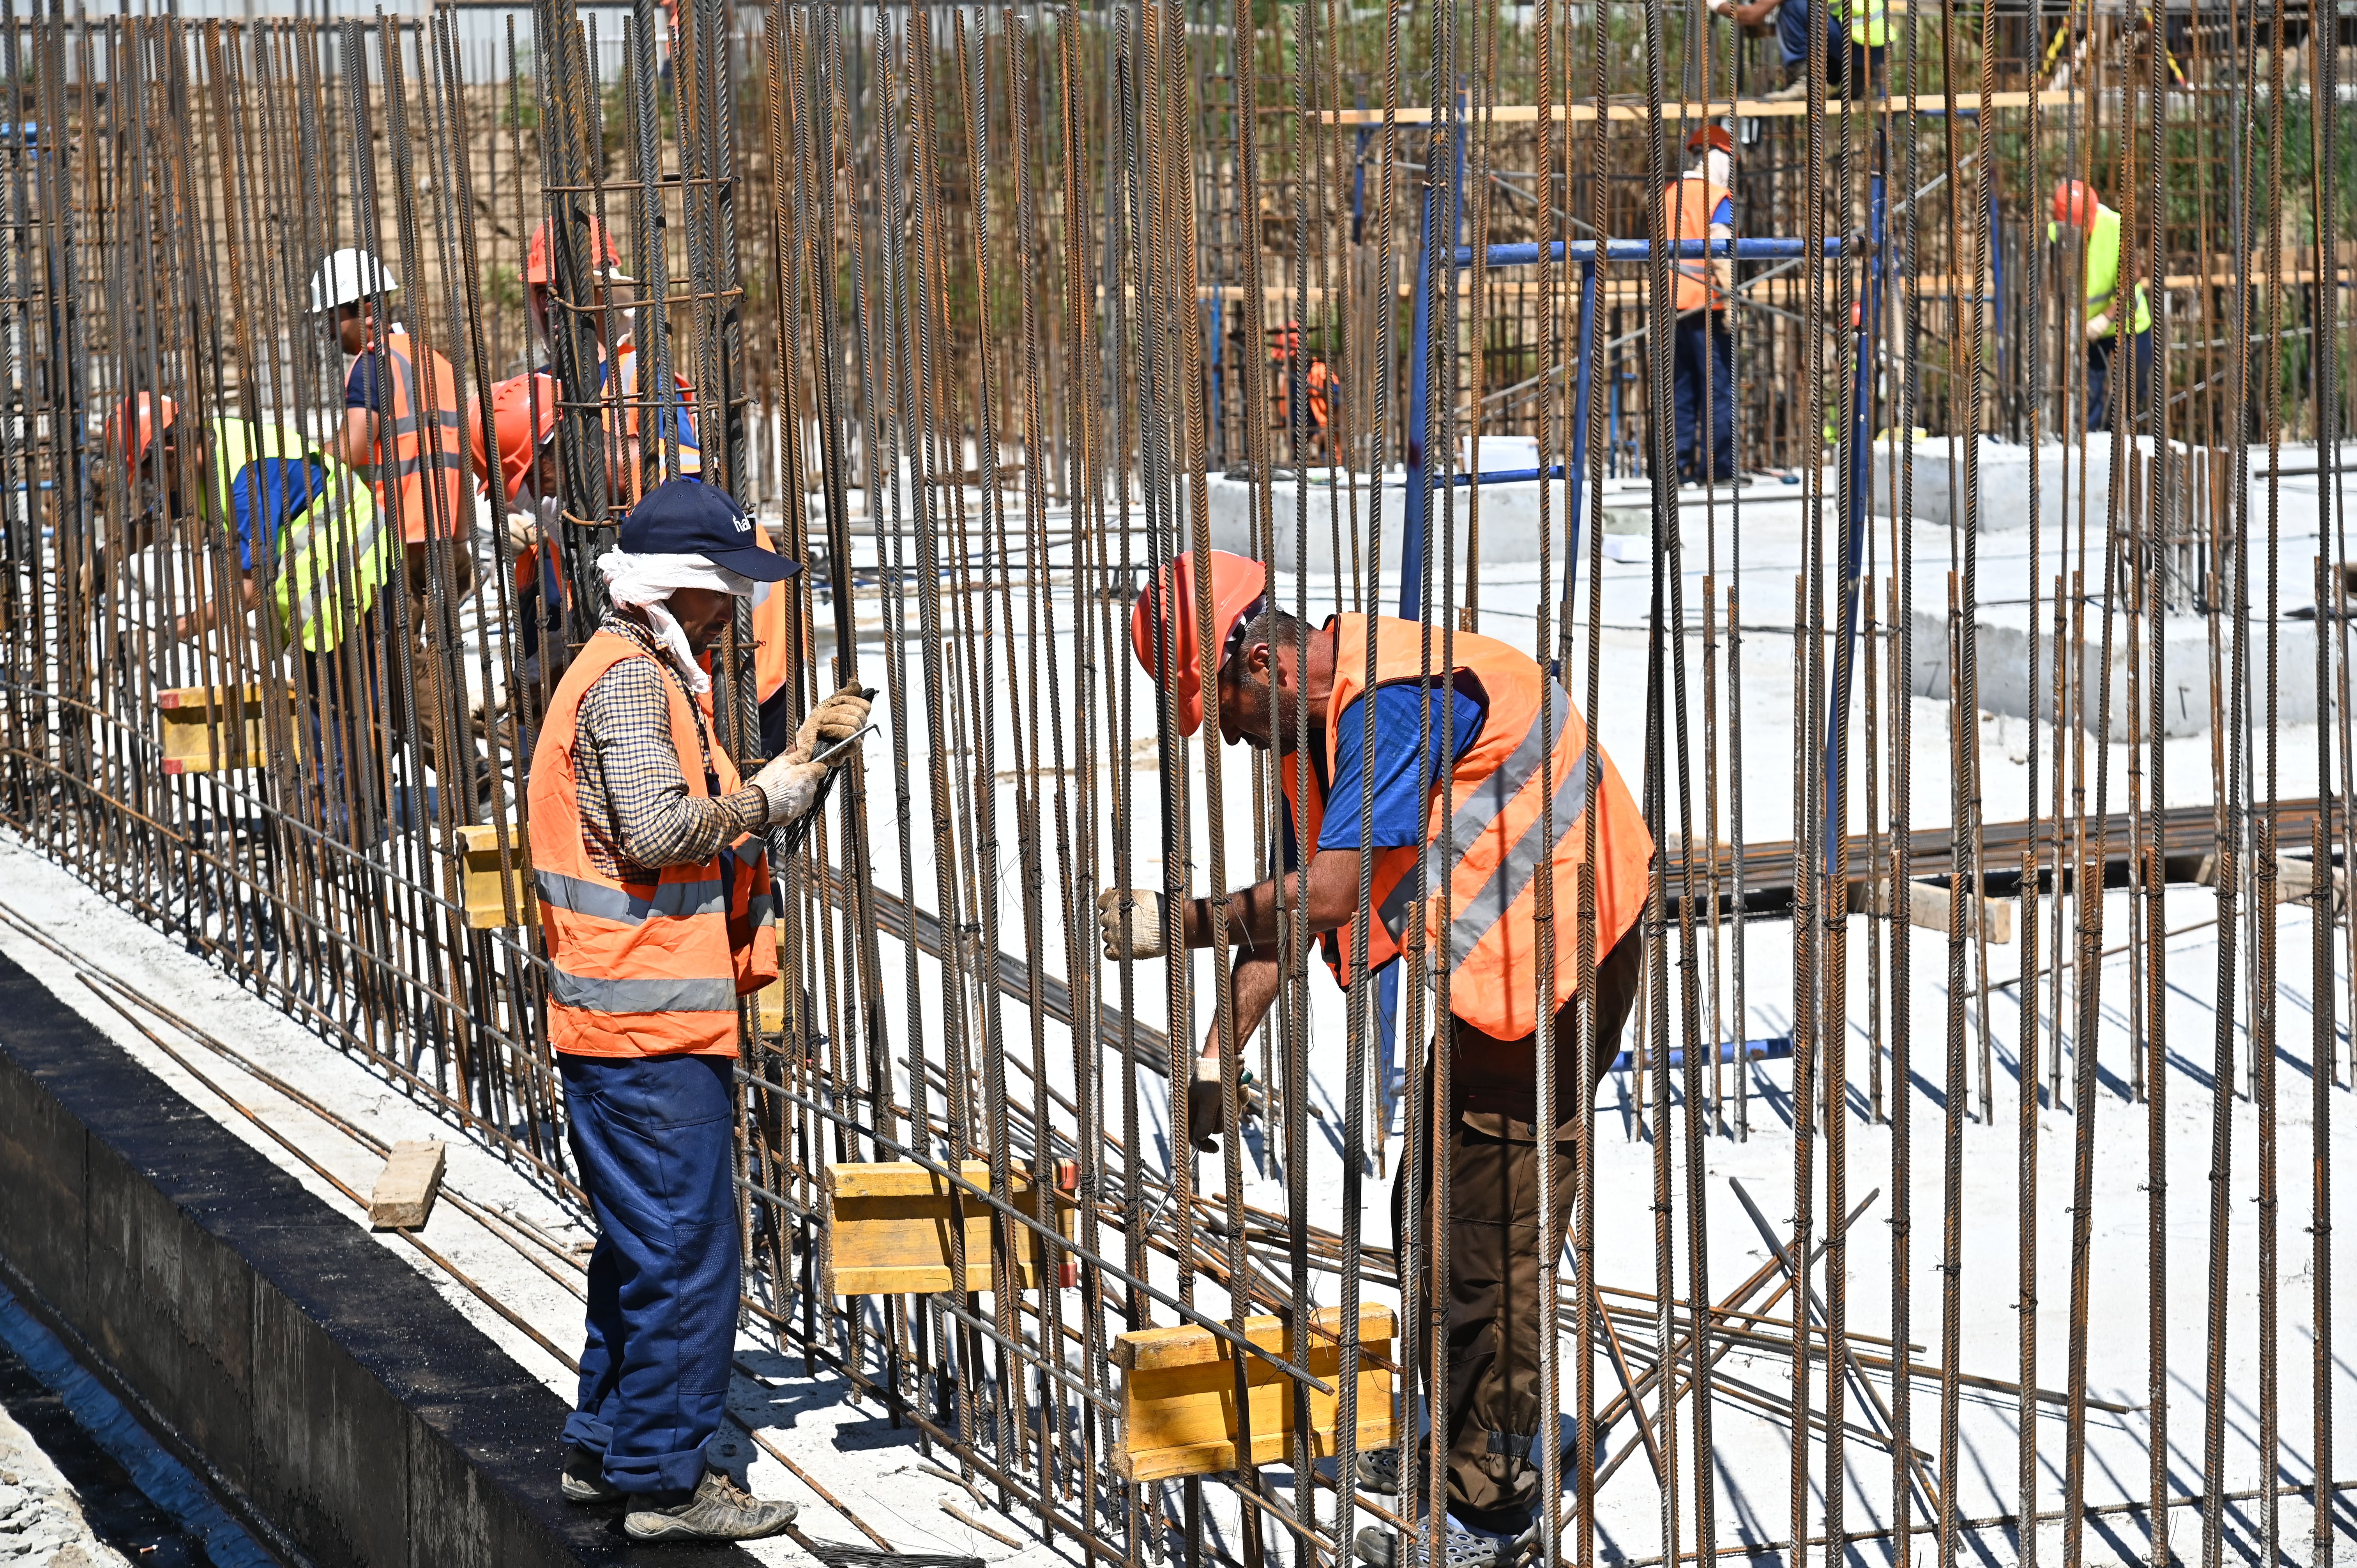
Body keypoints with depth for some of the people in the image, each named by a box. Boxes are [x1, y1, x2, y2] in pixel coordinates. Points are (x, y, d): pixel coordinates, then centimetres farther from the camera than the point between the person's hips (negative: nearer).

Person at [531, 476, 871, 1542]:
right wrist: (768, 797, -12)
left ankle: (606, 1451, 27)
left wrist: (799, 752, 15)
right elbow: (657, 828, -25)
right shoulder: (629, 680, -14)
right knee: (685, 1256, -6)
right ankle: (664, 1482, 0)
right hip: (652, 1025, -11)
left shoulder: (644, 674, 19)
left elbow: (695, 820, 22)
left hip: (624, 1020, 11)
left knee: (644, 1245, 19)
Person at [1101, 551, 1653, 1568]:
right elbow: (1287, 899, 15)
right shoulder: (1305, 723, 7)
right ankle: (1460, 1445, 32)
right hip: (1488, 962, 10)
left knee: (1490, 1236, -6)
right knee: (1439, 1215, 18)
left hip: (1553, 952, -10)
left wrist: (1171, 923, -20)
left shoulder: (1394, 697, -25)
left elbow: (1326, 897, -29)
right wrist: (1217, 1060, 13)